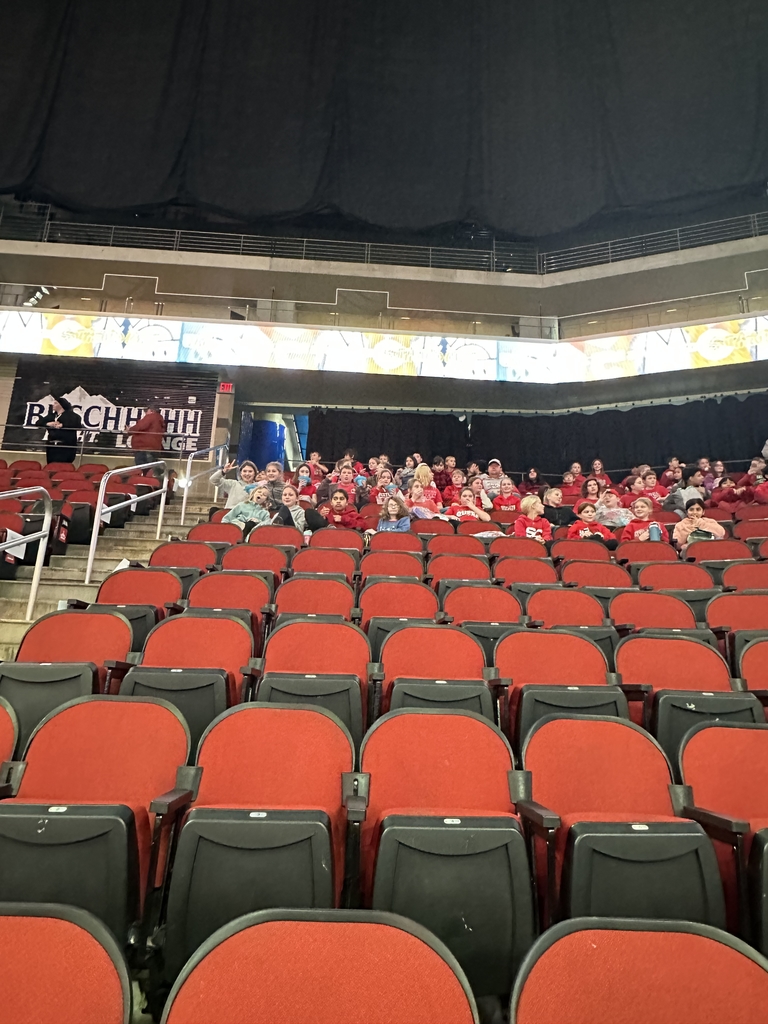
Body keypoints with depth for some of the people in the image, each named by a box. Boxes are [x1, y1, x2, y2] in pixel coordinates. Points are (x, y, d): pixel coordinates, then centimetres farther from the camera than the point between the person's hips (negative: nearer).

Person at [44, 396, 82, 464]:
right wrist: (48, 424, -8)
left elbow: (78, 424, -16)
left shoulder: (70, 415, 0)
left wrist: (62, 425, -20)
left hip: (65, 446, -7)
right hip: (52, 446, 7)